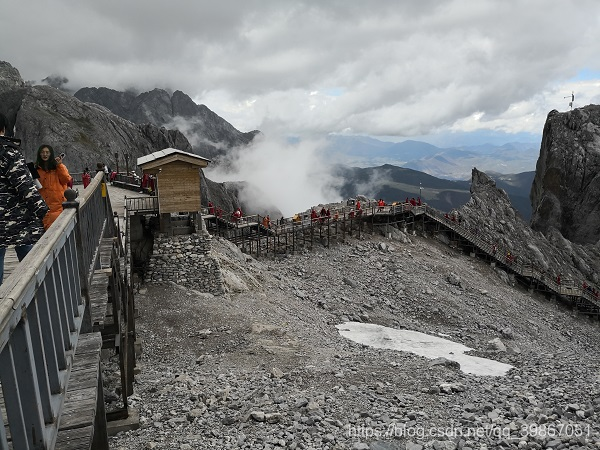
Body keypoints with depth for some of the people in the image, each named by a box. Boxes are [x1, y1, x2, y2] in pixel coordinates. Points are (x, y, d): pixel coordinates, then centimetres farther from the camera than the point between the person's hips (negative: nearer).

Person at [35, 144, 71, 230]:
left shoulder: (59, 167, 8)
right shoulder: (36, 168, 12)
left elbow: (66, 180, -8)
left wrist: (59, 165, -9)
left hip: (58, 203, -2)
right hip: (44, 204, 2)